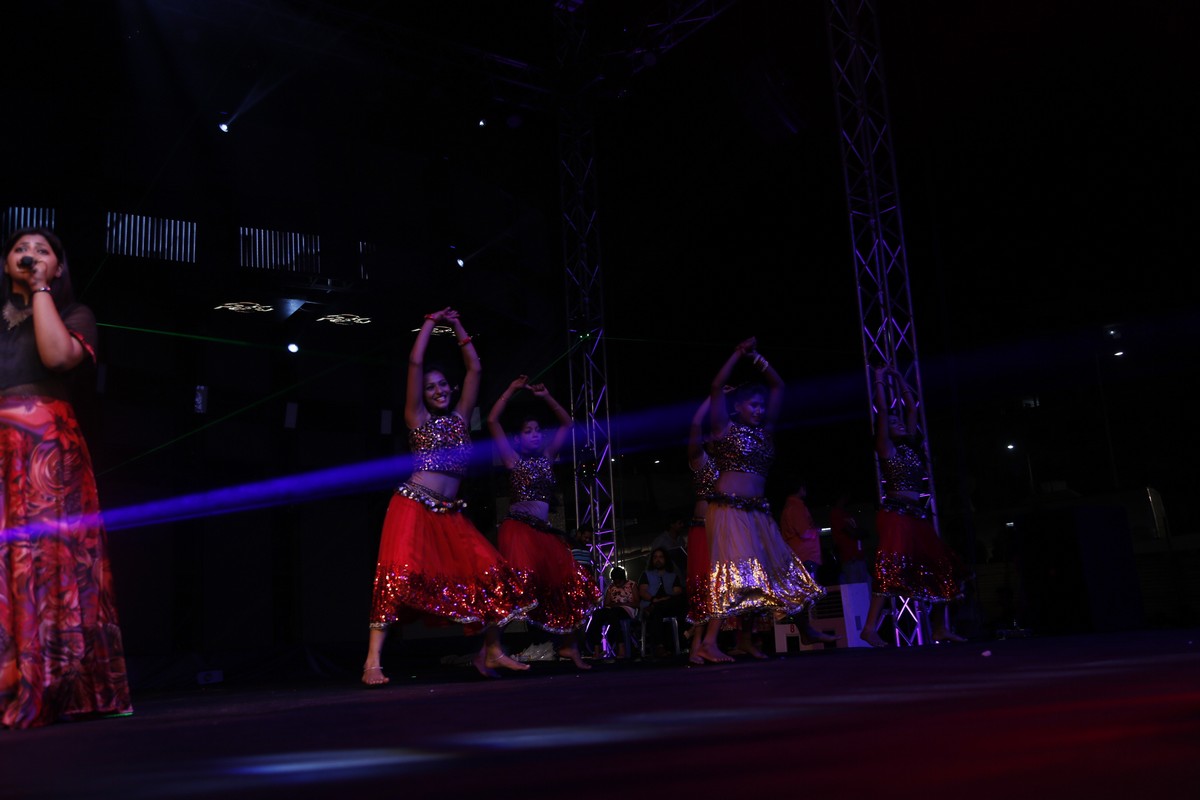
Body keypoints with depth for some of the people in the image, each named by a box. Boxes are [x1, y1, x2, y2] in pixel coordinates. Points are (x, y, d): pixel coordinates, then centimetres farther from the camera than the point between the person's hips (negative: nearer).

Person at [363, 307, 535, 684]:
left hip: (450, 515, 4)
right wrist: (432, 322, 8)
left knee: (492, 571, -7)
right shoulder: (417, 418, 7)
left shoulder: (459, 418, 16)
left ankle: (491, 652, 6)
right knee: (400, 575, -19)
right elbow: (415, 363, 0)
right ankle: (373, 660, -18)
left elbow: (474, 368, 19)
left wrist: (458, 327, 20)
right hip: (413, 507, -4)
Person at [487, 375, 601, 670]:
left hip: (545, 532, 6)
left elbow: (567, 424, 26)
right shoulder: (513, 459, 7)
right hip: (518, 529, -6)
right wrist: (512, 389, 3)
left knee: (574, 587, 0)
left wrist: (546, 396, 19)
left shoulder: (547, 458, 19)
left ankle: (569, 646, 15)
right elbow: (492, 420, -1)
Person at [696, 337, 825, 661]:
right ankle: (710, 640, -18)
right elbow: (717, 388, -11)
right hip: (729, 509, -7)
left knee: (768, 574, 5)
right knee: (735, 573, -16)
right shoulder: (725, 428, 1)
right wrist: (739, 353, -8)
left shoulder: (764, 431, 16)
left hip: (758, 511, 7)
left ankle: (747, 638, 13)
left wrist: (756, 358, 13)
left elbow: (778, 386, 20)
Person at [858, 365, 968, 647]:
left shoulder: (910, 446, 18)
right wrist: (880, 380, 6)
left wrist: (899, 378, 22)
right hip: (895, 513, -8)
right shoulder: (885, 447, 2)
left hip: (917, 515, 8)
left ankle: (941, 627, 10)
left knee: (943, 568, 5)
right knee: (890, 568, -18)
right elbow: (882, 411, -4)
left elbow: (911, 407, 21)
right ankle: (869, 628, -22)